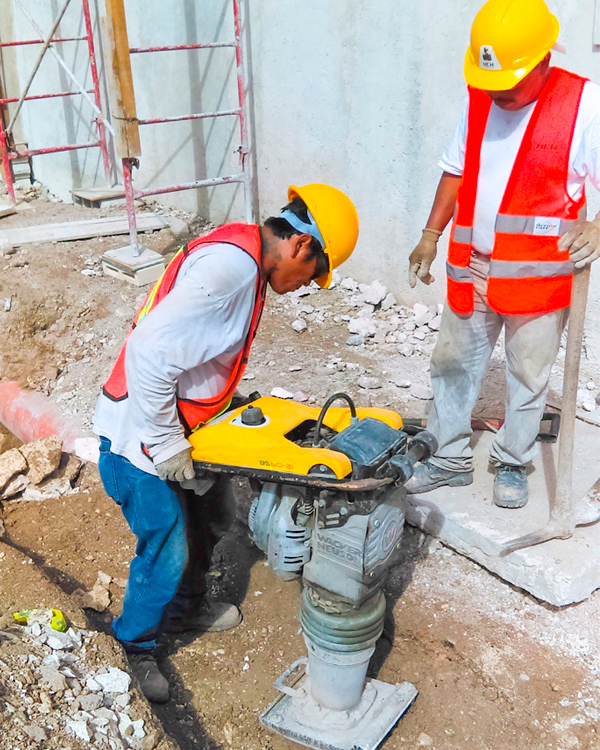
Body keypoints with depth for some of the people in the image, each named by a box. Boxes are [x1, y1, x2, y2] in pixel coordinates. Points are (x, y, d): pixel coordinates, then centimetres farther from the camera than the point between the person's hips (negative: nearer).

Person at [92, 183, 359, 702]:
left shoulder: (243, 258, 4)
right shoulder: (231, 265, -28)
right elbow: (150, 352, -33)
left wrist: (234, 402, 11)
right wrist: (167, 446, -25)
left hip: (181, 428, 10)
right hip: (142, 437, -10)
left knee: (213, 516, 23)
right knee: (167, 549, 2)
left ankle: (185, 608, 47)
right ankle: (138, 645, 30)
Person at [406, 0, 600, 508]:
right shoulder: (477, 100, 4)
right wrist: (431, 235, 10)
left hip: (539, 274, -4)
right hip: (471, 269, 5)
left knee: (528, 376, 9)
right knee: (453, 363, 12)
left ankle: (513, 464, 30)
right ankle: (451, 459, 29)